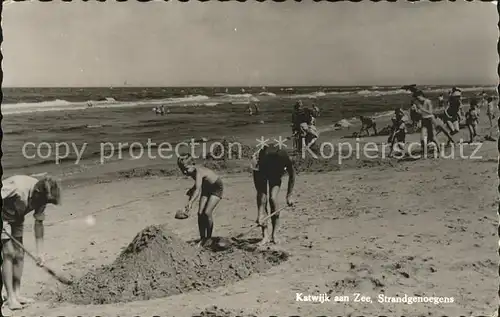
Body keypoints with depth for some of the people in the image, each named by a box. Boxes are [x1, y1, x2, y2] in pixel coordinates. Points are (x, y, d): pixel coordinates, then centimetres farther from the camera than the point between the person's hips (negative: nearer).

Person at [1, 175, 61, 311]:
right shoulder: (18, 187, -36)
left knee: (19, 255, 4)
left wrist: (40, 252, -6)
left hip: (16, 217, 7)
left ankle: (16, 294, 14)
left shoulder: (42, 196, -14)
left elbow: (39, 223, -6)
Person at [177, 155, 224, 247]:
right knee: (200, 213, -4)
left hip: (217, 188, -8)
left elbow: (198, 189, -52)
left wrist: (190, 202, -65)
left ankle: (209, 237, 1)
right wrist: (191, 191, -4)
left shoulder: (198, 172, -37)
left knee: (207, 213, -17)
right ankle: (202, 238, 5)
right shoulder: (192, 171, -12)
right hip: (206, 187, 8)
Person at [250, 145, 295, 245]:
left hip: (276, 174, 1)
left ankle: (275, 233, -9)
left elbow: (292, 175, -12)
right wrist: (260, 214, -42)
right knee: (262, 199, -18)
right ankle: (265, 236, -13)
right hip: (261, 173, -1)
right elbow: (259, 193, -39)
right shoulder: (257, 160, -40)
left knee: (273, 198, -20)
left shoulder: (285, 159, -37)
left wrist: (289, 195, -12)